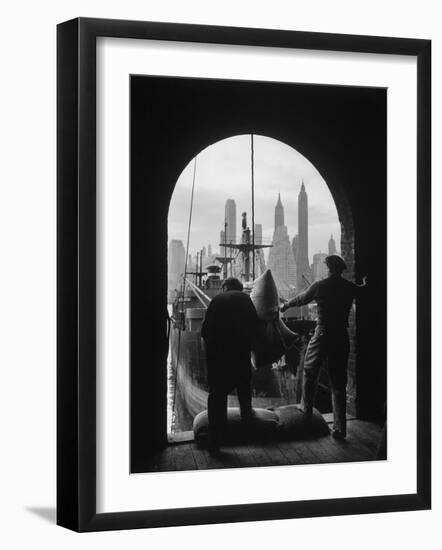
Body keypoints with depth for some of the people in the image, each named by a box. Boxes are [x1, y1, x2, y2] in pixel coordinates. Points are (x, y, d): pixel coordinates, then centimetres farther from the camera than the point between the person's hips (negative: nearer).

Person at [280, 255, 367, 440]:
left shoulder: (320, 286, -7)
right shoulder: (350, 288, 1)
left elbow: (301, 299, 10)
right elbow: (361, 291, 26)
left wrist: (285, 305, 30)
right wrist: (365, 284, 50)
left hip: (322, 336, -3)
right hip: (342, 338, 3)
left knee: (310, 372, 22)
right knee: (338, 382, 5)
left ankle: (307, 410, 29)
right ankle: (340, 428, 4)